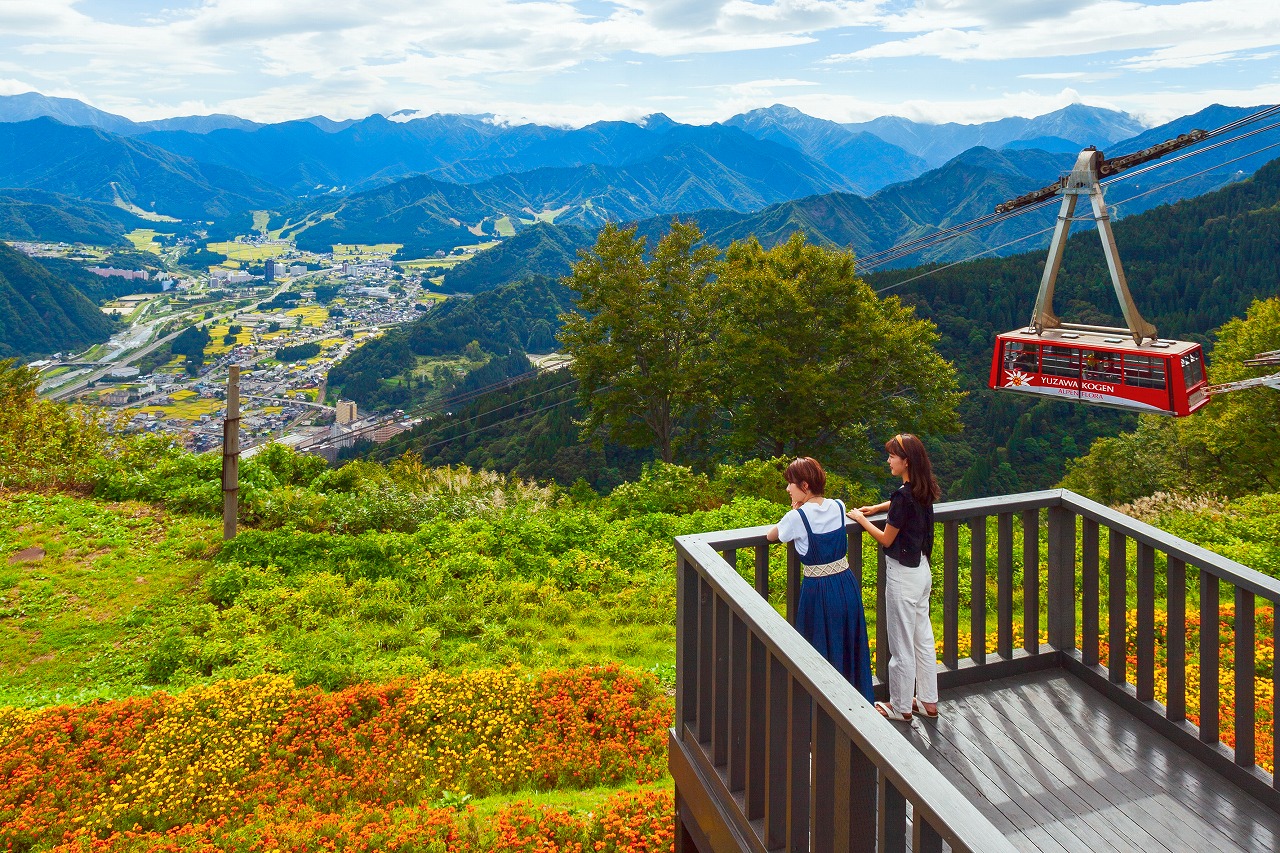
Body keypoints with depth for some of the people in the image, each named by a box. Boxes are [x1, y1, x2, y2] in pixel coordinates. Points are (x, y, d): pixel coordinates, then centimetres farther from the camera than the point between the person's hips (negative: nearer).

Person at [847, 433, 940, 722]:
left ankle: (901, 707, 18)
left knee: (901, 644, 5)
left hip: (903, 575, -9)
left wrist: (861, 519, -3)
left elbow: (886, 539, -16)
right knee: (923, 638, 18)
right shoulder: (923, 491, 1)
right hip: (922, 570, 9)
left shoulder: (904, 495, -24)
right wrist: (878, 507, 16)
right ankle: (928, 701, 29)